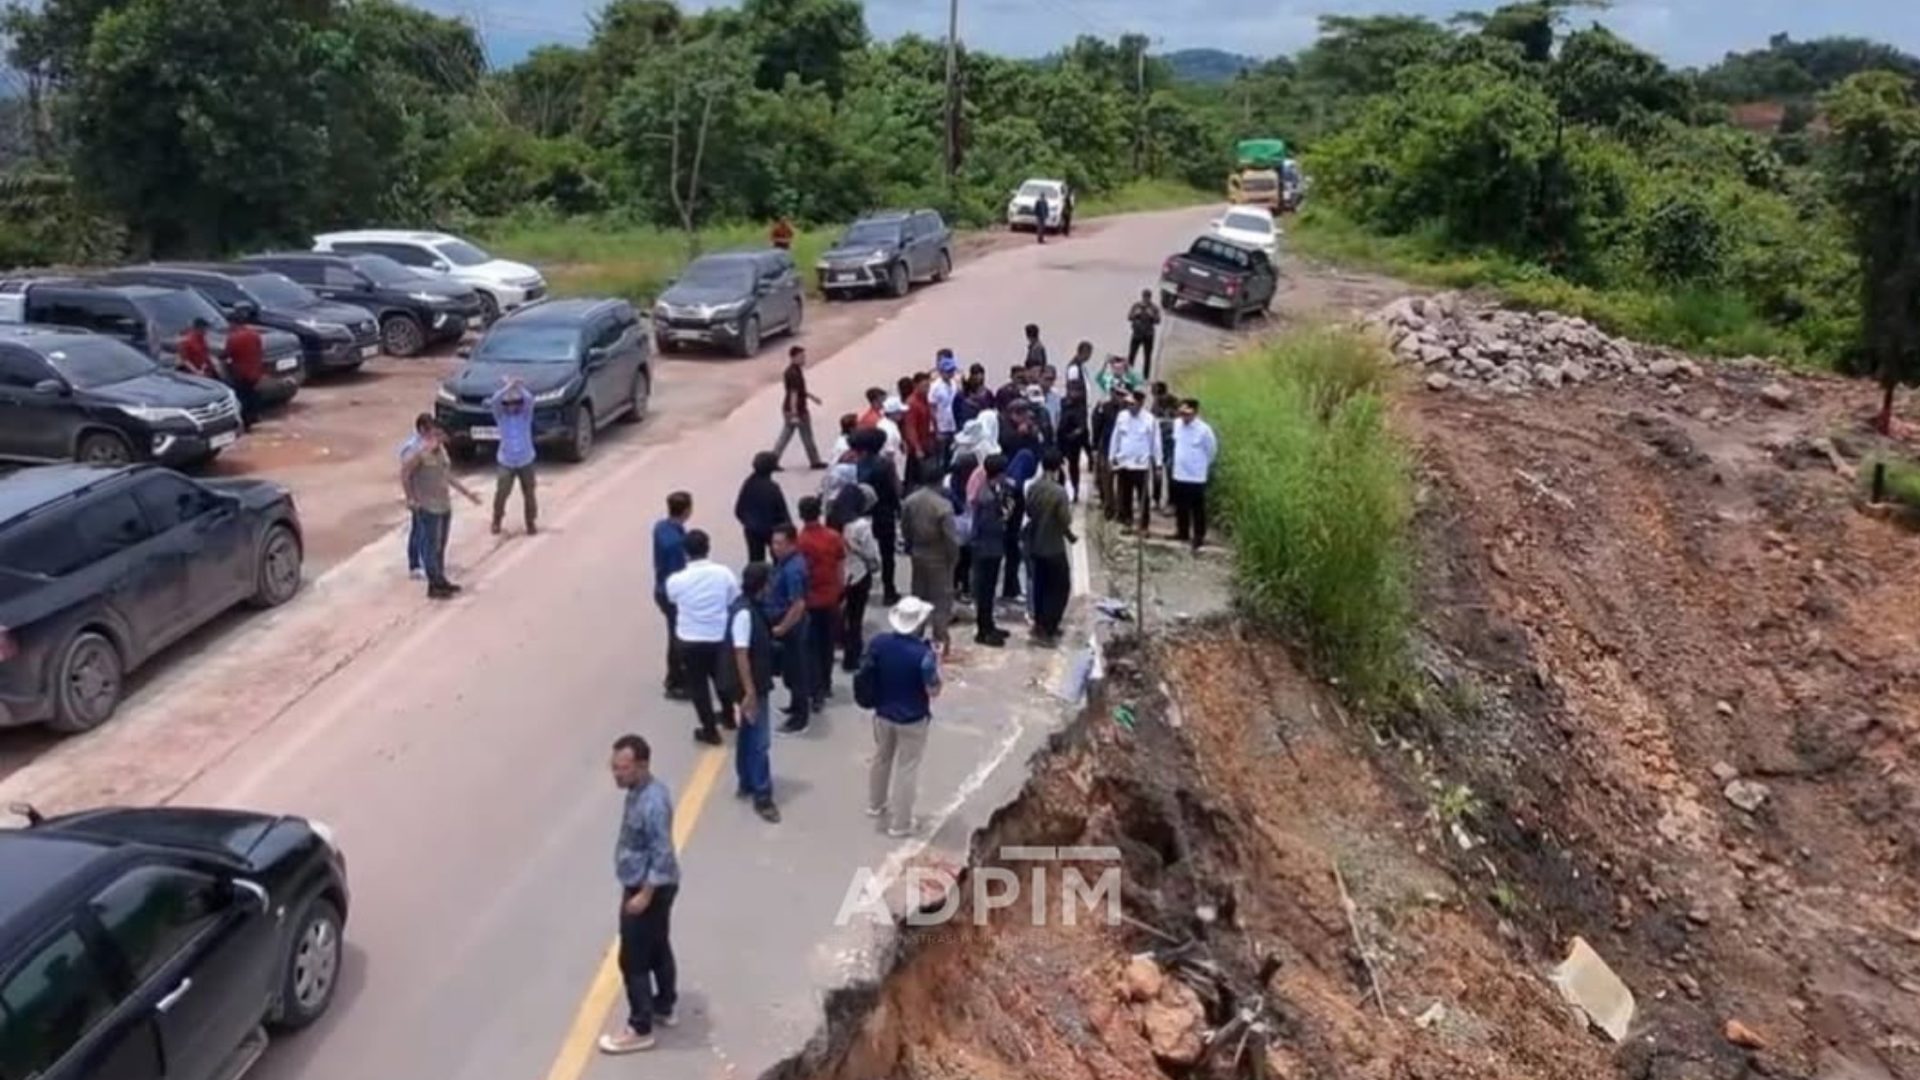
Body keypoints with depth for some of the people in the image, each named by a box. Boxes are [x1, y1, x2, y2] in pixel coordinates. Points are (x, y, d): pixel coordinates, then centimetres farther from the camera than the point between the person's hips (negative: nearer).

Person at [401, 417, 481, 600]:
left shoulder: (441, 449, 7)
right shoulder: (420, 452, -18)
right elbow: (404, 473, -17)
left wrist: (467, 492, 19)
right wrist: (411, 498, -13)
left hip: (445, 506, 8)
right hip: (429, 508, -8)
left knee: (441, 546, 17)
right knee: (431, 547, 0)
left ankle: (441, 581, 28)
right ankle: (434, 586, 7)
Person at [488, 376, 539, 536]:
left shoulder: (526, 413, -4)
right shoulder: (500, 415, -4)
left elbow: (529, 400, -25)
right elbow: (493, 402, -25)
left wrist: (519, 387, -35)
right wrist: (508, 387, -29)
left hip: (526, 461, 1)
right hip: (506, 461, 0)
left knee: (529, 494, 7)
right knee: (501, 493, -4)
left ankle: (530, 522, 23)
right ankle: (497, 521, 17)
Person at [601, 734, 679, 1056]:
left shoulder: (653, 803, -30)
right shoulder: (642, 790, 1)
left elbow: (662, 854, -27)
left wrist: (645, 895, -22)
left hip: (649, 888, -10)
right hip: (649, 884, 10)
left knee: (633, 960, 2)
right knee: (658, 948, 23)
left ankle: (640, 1030, 13)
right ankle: (664, 1007, 39)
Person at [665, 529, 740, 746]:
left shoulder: (676, 580, -15)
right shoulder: (723, 573, -13)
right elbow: (736, 603, -3)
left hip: (690, 641, -2)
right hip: (720, 637, 2)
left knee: (697, 685, 14)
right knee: (721, 677, 25)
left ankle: (710, 730, 21)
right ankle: (728, 717, 44)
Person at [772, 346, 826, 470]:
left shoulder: (791, 371, 9)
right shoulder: (795, 373, -22)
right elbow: (794, 393, -26)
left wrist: (811, 396, 30)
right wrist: (794, 413, -29)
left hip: (788, 409, 9)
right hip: (798, 410, -9)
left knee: (785, 436, 12)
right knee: (807, 437, 6)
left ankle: (773, 460, 8)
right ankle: (815, 462, 20)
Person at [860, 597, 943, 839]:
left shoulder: (879, 642, -12)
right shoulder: (923, 654, -27)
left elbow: (865, 670, 2)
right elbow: (933, 690, -20)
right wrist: (936, 664, -8)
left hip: (883, 713, 5)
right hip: (912, 720, -5)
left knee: (881, 759, 27)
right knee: (906, 769, 9)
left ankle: (875, 805, 47)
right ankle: (899, 824, 20)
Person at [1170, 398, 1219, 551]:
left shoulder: (1204, 429, -17)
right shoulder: (1177, 424, -1)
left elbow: (1212, 450, -3)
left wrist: (1202, 465, 8)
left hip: (1196, 476, -6)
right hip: (1178, 474, 6)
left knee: (1198, 509, 3)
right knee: (1181, 507, 17)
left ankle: (1199, 537, 12)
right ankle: (1182, 532, 32)